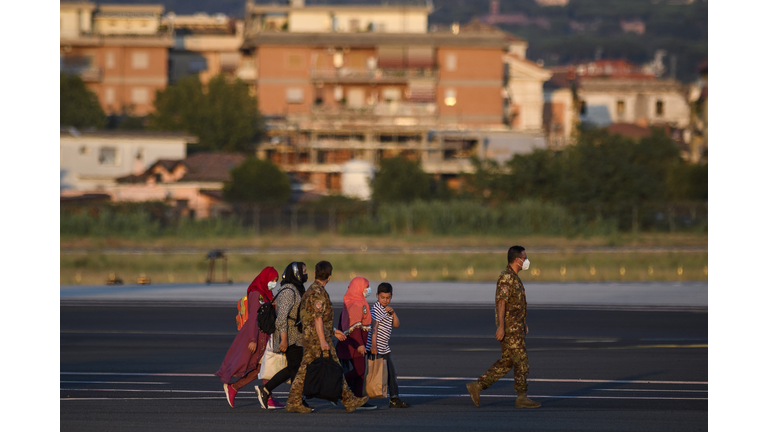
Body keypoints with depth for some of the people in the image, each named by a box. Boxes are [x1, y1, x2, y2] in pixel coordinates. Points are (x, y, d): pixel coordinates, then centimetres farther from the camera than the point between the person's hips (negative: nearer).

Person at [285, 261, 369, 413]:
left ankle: (293, 402, 4)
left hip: (309, 337, 10)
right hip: (317, 338, -10)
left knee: (304, 372, 7)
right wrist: (323, 340, -24)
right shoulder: (318, 292, -15)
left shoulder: (311, 290, 16)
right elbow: (317, 318, -21)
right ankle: (349, 401, 3)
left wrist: (332, 331, 27)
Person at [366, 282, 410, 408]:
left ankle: (394, 399, 18)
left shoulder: (386, 308, 16)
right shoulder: (377, 309, -13)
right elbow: (374, 327, -22)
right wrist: (374, 345, -29)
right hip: (375, 348, -9)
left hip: (384, 348, 9)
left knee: (392, 373, 11)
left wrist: (393, 313, -3)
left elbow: (396, 324, 15)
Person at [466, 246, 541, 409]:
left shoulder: (513, 277, 17)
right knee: (521, 361, -5)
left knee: (506, 362, 10)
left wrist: (523, 323, 25)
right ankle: (522, 398, 1)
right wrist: (501, 326, -27)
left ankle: (477, 386, 9)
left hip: (515, 326, 10)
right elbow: (501, 302, -22)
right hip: (509, 327, -10)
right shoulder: (506, 277, -16)